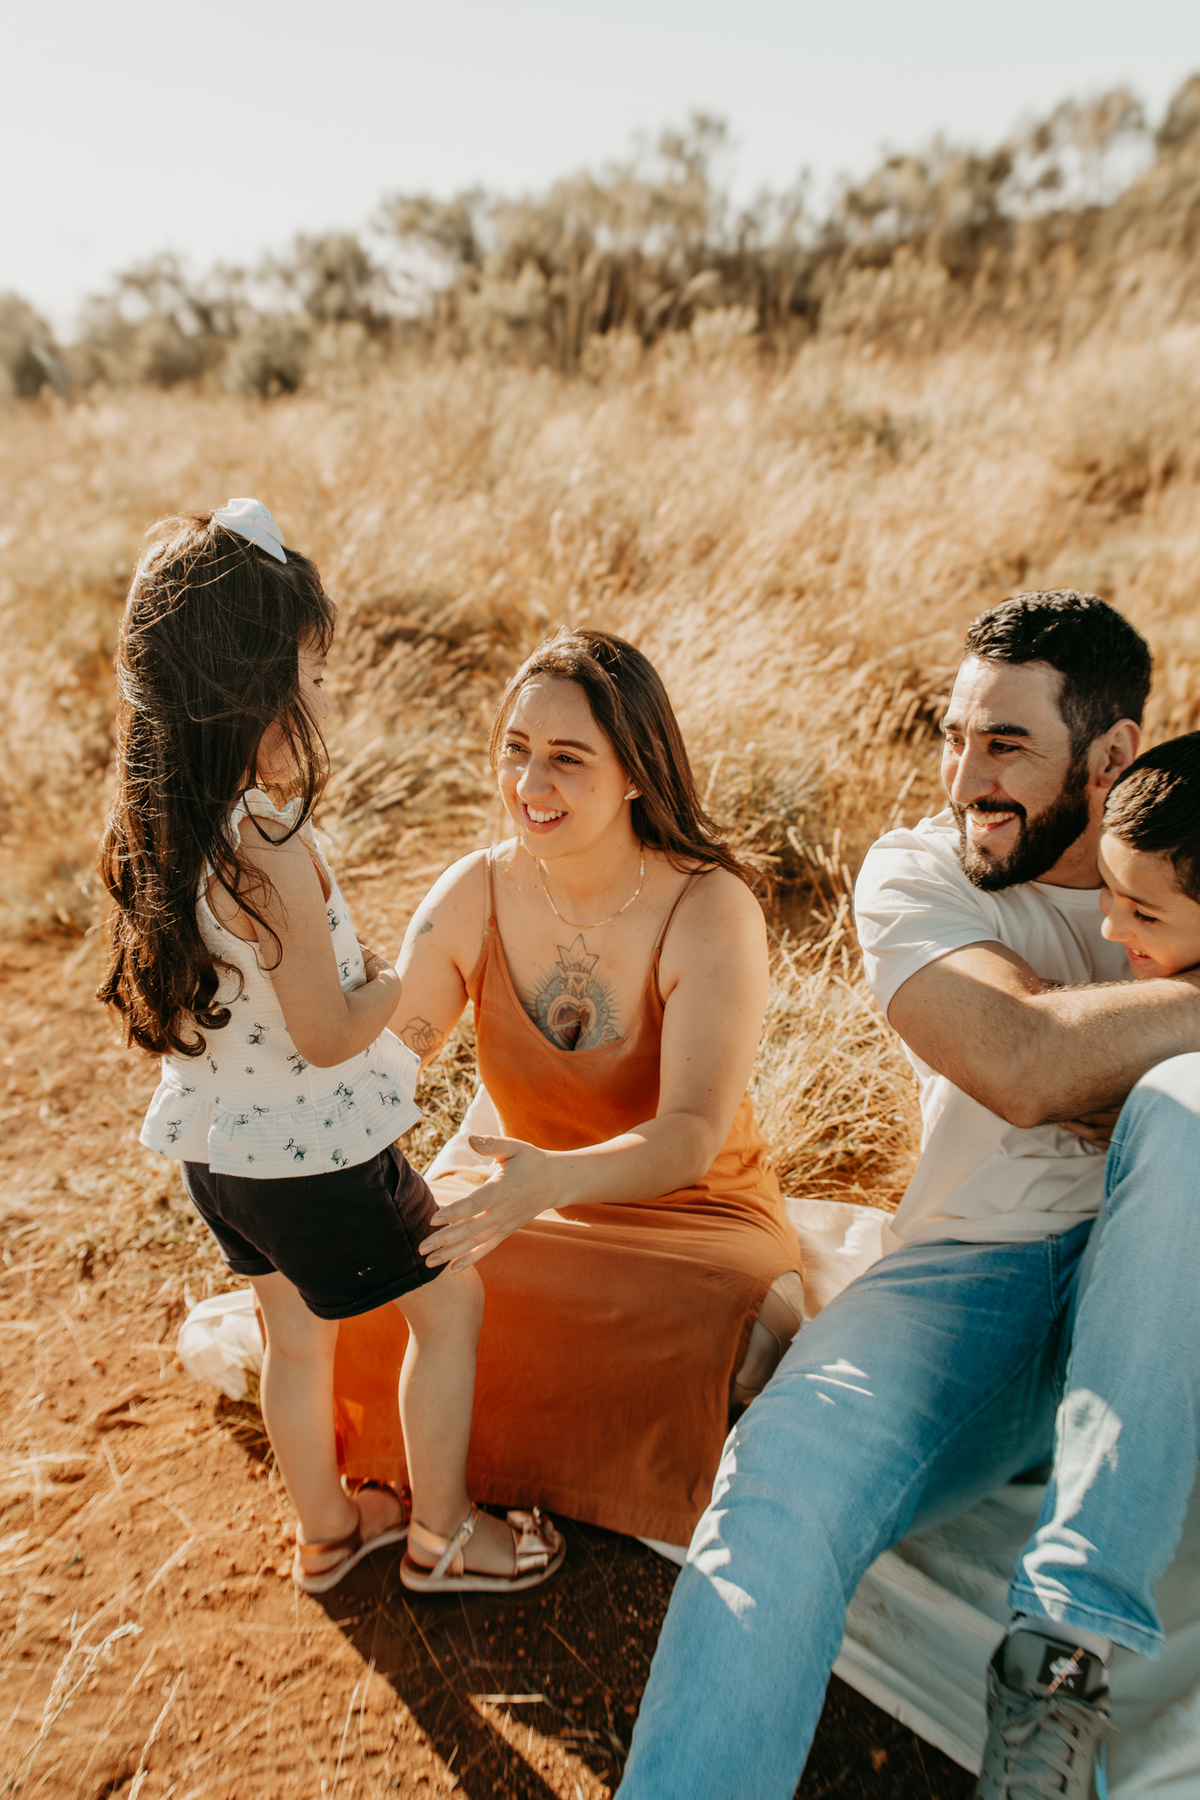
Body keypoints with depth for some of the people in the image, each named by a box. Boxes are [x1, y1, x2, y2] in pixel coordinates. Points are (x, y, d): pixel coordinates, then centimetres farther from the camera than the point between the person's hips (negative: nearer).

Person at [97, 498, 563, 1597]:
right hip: (313, 1150, -8)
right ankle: (442, 1534, 31)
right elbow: (329, 1035, -24)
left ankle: (326, 1528, 47)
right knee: (451, 1302, 14)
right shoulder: (268, 847, -30)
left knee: (298, 1334, 26)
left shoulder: (160, 827, -3)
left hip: (219, 1145, 8)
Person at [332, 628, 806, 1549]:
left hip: (697, 1213, -2)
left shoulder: (711, 911, -21)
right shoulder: (474, 895, -10)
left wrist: (554, 1178, -50)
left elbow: (691, 1138, -30)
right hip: (535, 1199, 3)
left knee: (743, 1345, -34)